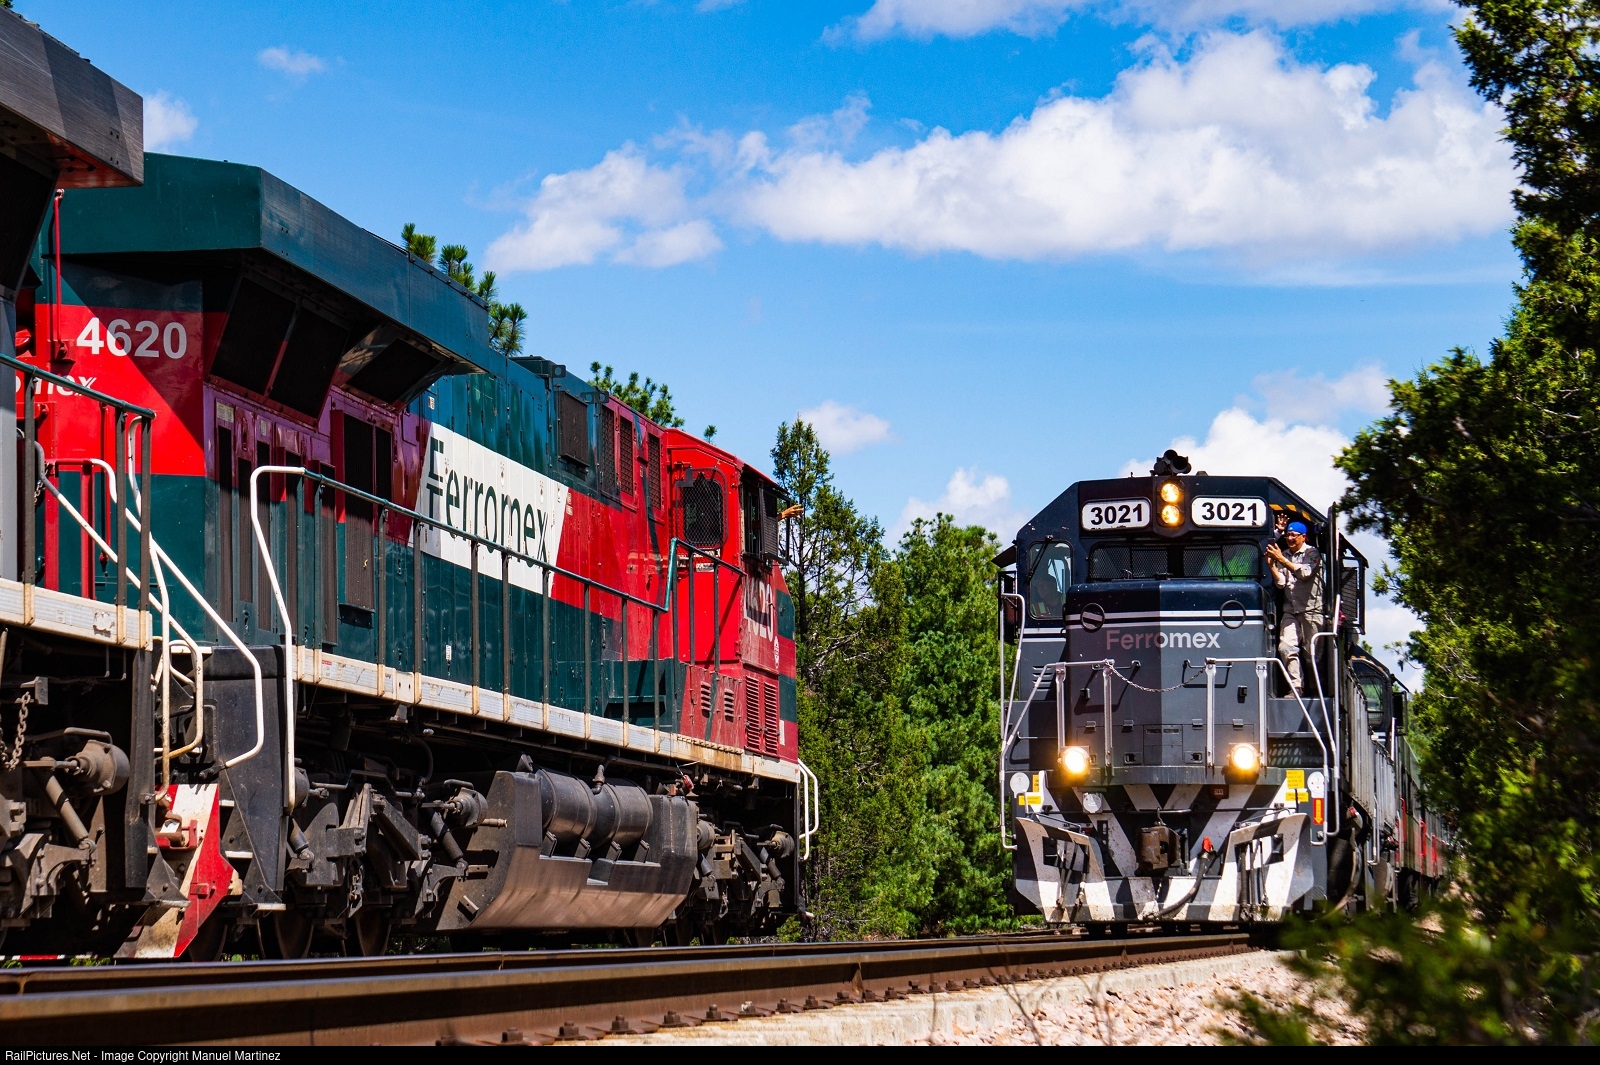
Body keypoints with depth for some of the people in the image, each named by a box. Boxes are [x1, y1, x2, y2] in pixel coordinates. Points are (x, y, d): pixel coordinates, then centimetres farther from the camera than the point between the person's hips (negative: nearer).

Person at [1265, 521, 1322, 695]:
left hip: (1311, 608, -4)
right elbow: (1280, 582, 7)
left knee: (1311, 651, -3)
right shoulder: (1284, 555, 14)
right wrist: (1272, 565, -9)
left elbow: (1305, 572, -18)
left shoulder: (1312, 553, 0)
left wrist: (1282, 560, -21)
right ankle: (1296, 687, -10)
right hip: (1290, 609, 4)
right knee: (1286, 648, -11)